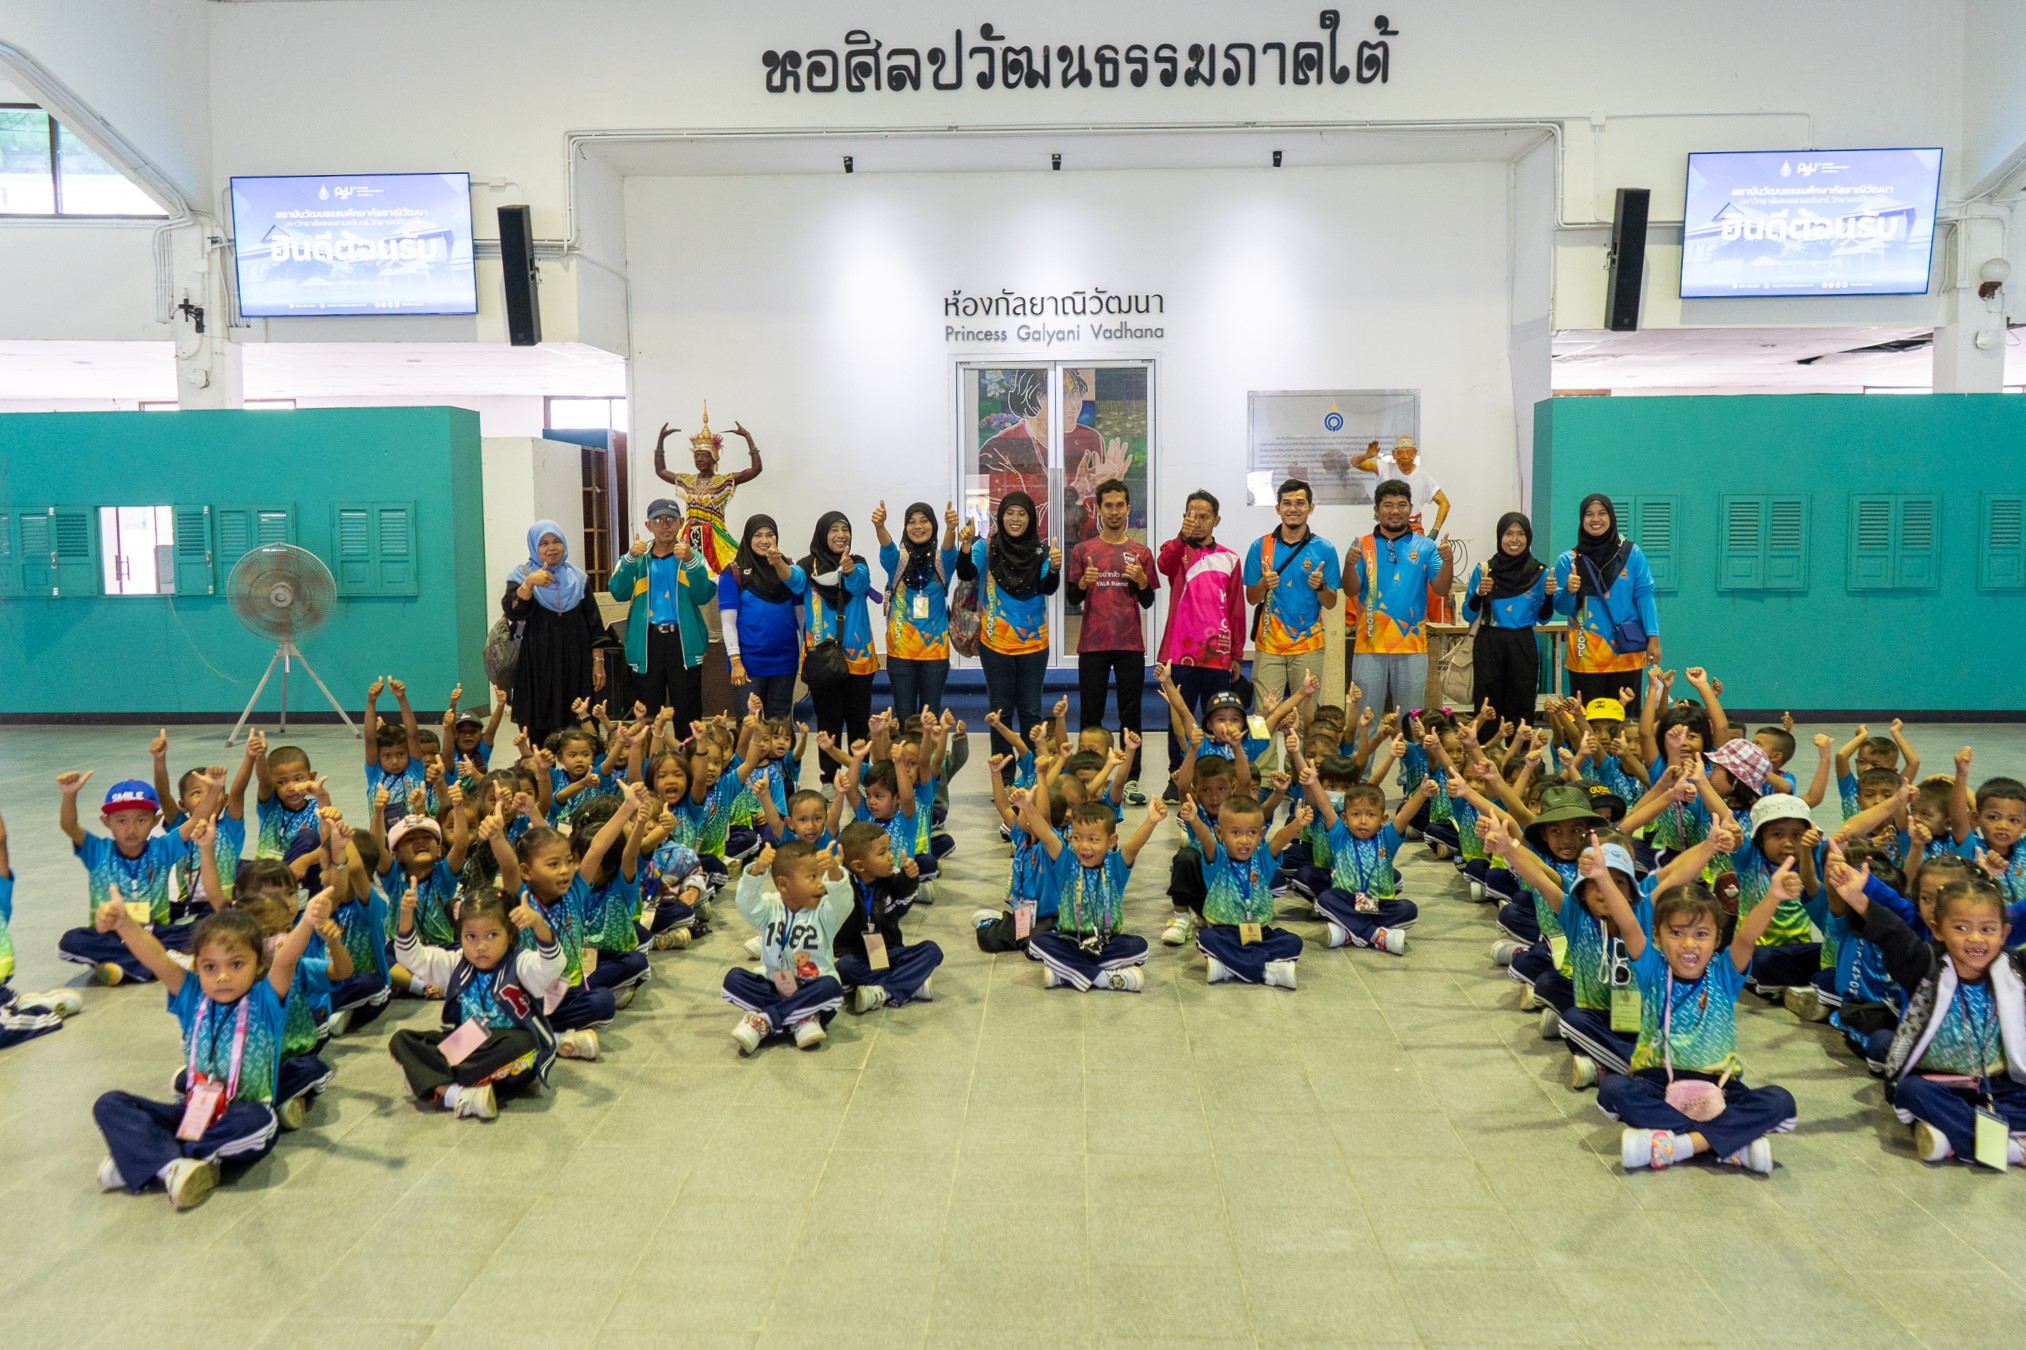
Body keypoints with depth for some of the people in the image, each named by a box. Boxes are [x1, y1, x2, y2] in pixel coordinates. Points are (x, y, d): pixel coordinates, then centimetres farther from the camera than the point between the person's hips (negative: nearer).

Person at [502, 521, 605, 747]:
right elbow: (512, 612, -15)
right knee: (539, 730, -4)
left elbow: (593, 621, 11)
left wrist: (598, 662, 4)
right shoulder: (521, 576, 3)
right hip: (538, 663, -2)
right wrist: (529, 583, -30)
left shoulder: (578, 577, 11)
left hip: (575, 663, 2)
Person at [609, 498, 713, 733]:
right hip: (646, 643, 1)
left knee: (687, 714, 0)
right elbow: (618, 592, -2)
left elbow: (705, 595, -6)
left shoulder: (693, 556, 10)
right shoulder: (637, 558, 13)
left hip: (684, 640, -1)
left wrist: (690, 562, -20)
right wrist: (631, 558, -16)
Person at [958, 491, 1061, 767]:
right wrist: (966, 546, -35)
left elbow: (1048, 588, -12)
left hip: (1033, 643, 1)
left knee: (1031, 711, 8)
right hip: (995, 643, -1)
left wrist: (1054, 568, -32)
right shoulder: (986, 547, -3)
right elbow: (966, 574, -17)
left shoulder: (1040, 550, -1)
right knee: (1001, 711, 8)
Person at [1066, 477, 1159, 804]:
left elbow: (1148, 602, 9)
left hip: (1130, 643, 1)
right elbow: (1073, 599, 5)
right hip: (1093, 643, -1)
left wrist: (1142, 581, -10)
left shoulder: (1141, 553, 8)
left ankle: (1131, 780, 3)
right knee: (1090, 714, 2)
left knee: (1131, 714, 1)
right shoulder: (1083, 551, 6)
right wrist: (1083, 582, -15)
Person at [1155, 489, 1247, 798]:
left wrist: (1236, 653, 7)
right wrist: (1182, 536, -37)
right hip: (1181, 651, -1)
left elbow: (1237, 609, 9)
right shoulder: (1178, 552, 5)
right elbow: (1164, 564, -20)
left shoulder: (1230, 560, 9)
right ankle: (1176, 776, 12)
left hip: (1218, 653, 1)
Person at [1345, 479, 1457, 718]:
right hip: (1370, 645, 0)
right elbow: (1351, 590, -3)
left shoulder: (1425, 546, 7)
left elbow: (1440, 588, -1)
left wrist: (1448, 562, -20)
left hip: (1412, 645, 1)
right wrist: (1350, 564, -23)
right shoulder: (1363, 546, 6)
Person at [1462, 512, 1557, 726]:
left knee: (1522, 710, 0)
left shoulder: (1540, 572, 4)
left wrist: (1549, 595, -7)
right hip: (1489, 645, 0)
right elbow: (1468, 616, 5)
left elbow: (1543, 617, 11)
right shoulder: (1483, 570, 2)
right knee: (1488, 710, -3)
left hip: (1523, 646, 1)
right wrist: (1479, 593, -13)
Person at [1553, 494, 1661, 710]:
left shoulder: (1632, 553, 4)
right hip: (1586, 655, 0)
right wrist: (1569, 592, -17)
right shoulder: (1568, 560, 5)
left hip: (1626, 653, 0)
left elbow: (1644, 596, 1)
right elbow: (1561, 607, 5)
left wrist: (1653, 638, -6)